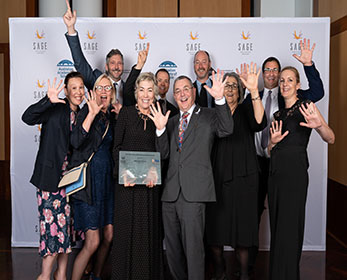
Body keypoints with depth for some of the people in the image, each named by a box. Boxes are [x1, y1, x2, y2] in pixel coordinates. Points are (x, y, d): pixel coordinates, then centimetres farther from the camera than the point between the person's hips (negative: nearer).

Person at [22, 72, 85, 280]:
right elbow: (28, 117, -19)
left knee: (67, 224, 8)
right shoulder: (56, 109, -4)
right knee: (53, 224, -7)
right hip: (51, 175, -6)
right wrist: (49, 100, -32)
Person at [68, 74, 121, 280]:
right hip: (89, 181, -6)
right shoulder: (87, 112, -7)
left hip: (108, 178, 6)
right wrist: (92, 114, -28)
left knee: (109, 236, 13)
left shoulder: (112, 115, 11)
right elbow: (76, 142, -22)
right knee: (93, 242, -7)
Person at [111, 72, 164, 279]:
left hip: (150, 184, 2)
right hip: (127, 182, -1)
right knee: (126, 228, 3)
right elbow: (117, 146, 1)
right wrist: (123, 173, -12)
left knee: (149, 229, 6)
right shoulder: (126, 113, 4)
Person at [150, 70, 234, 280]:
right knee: (172, 247, 13)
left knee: (193, 246, -6)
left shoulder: (208, 116, 6)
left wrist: (220, 99, -26)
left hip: (194, 192, -5)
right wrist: (160, 129, -2)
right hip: (171, 191, 6)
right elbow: (164, 153, 13)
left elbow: (227, 129, -14)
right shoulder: (172, 122, 20)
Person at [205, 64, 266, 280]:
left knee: (241, 224, 2)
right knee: (214, 226, 3)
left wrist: (254, 91, -26)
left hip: (242, 177, -1)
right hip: (216, 177, 2)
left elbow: (260, 123, -17)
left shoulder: (246, 110, 6)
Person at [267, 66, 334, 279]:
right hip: (276, 173, 7)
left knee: (289, 228, -4)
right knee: (276, 227, 11)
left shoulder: (305, 107, -2)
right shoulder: (278, 114, 17)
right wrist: (273, 142, -3)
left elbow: (331, 139, -12)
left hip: (295, 172, -7)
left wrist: (319, 125, -34)